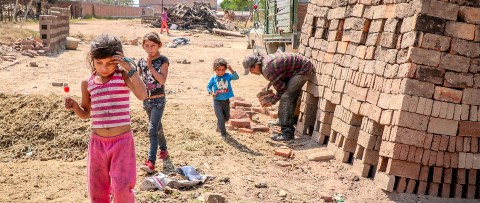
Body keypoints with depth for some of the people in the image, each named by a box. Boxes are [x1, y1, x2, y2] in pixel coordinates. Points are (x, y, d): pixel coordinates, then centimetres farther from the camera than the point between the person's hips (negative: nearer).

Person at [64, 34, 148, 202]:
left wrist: (130, 68, -25)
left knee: (121, 188, -6)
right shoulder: (87, 82, 4)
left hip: (122, 141, -4)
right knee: (96, 189, 13)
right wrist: (75, 107, -6)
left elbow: (142, 95, -25)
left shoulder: (122, 75, -7)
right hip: (97, 142, 4)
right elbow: (86, 114, 15)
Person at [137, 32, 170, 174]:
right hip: (146, 100, 6)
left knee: (153, 129, -14)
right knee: (157, 127, 20)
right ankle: (163, 150, 38)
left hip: (158, 100, -6)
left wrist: (150, 66, -21)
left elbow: (162, 80, -22)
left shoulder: (163, 60, -10)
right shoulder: (141, 62, 4)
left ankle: (151, 162, -17)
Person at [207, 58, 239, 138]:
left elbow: (236, 77, -25)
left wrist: (231, 70, -38)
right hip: (217, 101, -3)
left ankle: (219, 126, 48)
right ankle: (223, 133, 10)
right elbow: (208, 87, 4)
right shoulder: (213, 78, -9)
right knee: (220, 118, -7)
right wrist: (211, 92, -14)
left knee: (227, 117, 19)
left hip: (226, 100, 3)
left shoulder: (227, 76, -9)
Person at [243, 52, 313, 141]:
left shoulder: (267, 70, -25)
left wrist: (272, 102, -3)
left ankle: (288, 132, -18)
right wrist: (268, 86, 15)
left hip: (303, 69, -11)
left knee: (286, 97, -17)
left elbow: (281, 89, -17)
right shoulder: (265, 60, 4)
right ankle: (283, 121, 41)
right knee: (290, 95, 23)